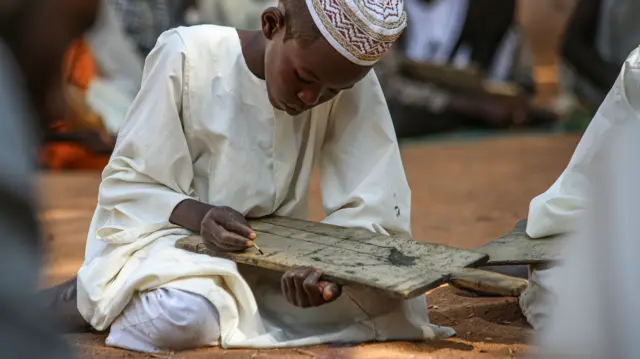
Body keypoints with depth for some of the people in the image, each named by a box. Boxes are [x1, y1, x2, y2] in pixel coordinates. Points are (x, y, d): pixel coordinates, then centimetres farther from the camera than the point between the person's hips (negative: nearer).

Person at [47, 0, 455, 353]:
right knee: (181, 316, -37)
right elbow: (127, 184, -11)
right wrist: (199, 215, -31)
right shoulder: (189, 56, -17)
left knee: (393, 298, -18)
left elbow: (371, 207, -14)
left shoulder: (355, 85, -11)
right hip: (165, 234, -3)